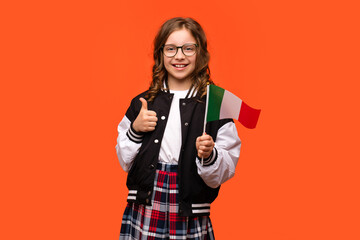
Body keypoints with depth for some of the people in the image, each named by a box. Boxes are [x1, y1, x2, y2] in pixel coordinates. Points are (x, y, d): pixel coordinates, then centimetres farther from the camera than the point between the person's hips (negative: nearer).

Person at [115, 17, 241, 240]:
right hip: (144, 212, 2)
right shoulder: (142, 103, 4)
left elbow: (225, 172, -4)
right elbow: (125, 162, 9)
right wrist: (135, 130, -6)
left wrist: (209, 155, -23)